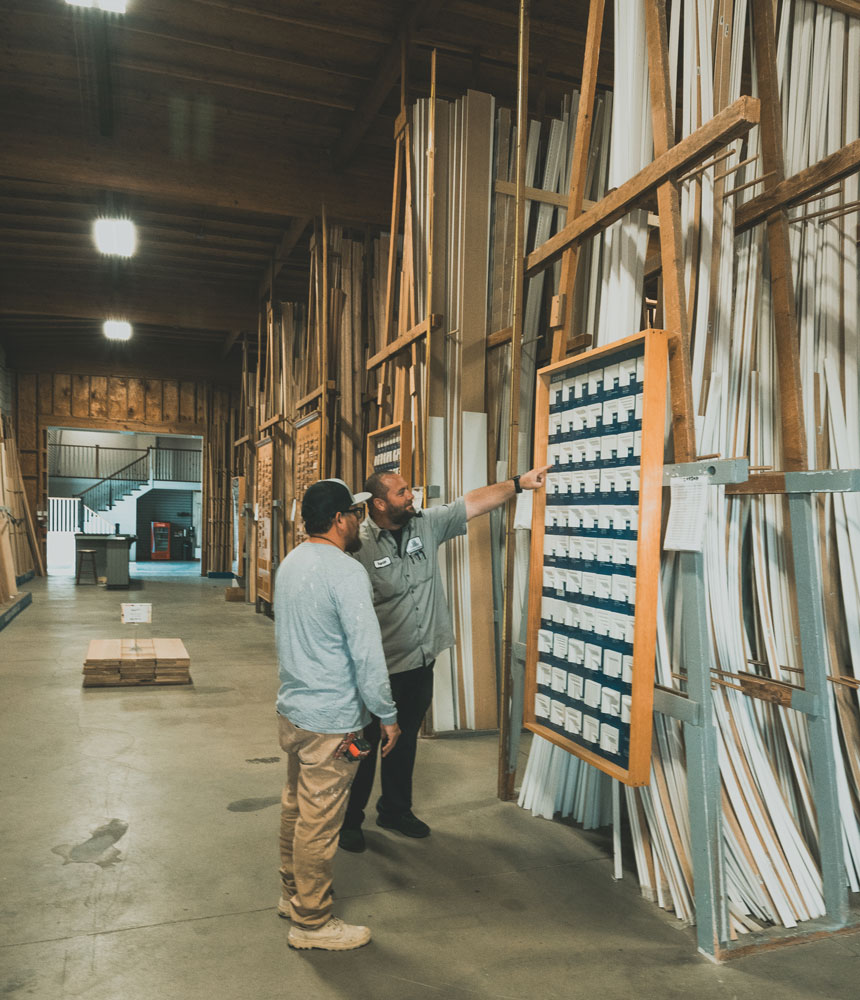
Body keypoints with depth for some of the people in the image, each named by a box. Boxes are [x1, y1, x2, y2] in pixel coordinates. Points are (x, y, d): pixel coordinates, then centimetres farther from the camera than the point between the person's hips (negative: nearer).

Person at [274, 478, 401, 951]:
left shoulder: (290, 563, 7)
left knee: (296, 806, 22)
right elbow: (367, 653, -22)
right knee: (319, 820, 5)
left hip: (291, 708, 9)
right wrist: (387, 715, -13)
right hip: (330, 719, -9)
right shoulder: (345, 572, -22)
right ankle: (311, 922, 20)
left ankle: (291, 893, 39)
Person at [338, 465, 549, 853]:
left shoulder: (427, 524, -1)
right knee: (365, 745, 9)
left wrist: (518, 483, -3)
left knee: (405, 741, 21)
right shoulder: (359, 545, -18)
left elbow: (473, 503, 2)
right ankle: (348, 820, 29)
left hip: (420, 663, 6)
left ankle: (395, 810, 40)